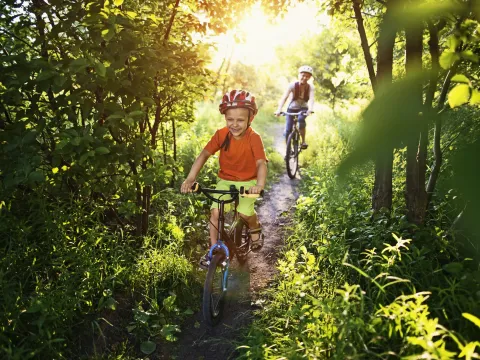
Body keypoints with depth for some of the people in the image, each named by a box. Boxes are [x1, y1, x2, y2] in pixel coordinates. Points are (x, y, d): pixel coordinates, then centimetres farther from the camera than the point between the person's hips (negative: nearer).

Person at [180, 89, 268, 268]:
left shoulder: (254, 138, -21)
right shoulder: (221, 135, -13)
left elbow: (261, 163, -29)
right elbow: (204, 154, -13)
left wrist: (260, 184, -48)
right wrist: (190, 178, -23)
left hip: (247, 182, -2)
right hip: (225, 181, 3)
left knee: (245, 212, -21)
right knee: (216, 212, -13)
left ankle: (255, 228, 15)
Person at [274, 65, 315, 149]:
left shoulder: (310, 87, -16)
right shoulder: (293, 85, -19)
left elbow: (311, 99, -33)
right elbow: (284, 97, -30)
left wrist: (310, 109, -55)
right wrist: (279, 109, -47)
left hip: (303, 109, 0)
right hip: (292, 109, 0)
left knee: (301, 119, -34)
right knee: (288, 131, -9)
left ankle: (303, 141, -18)